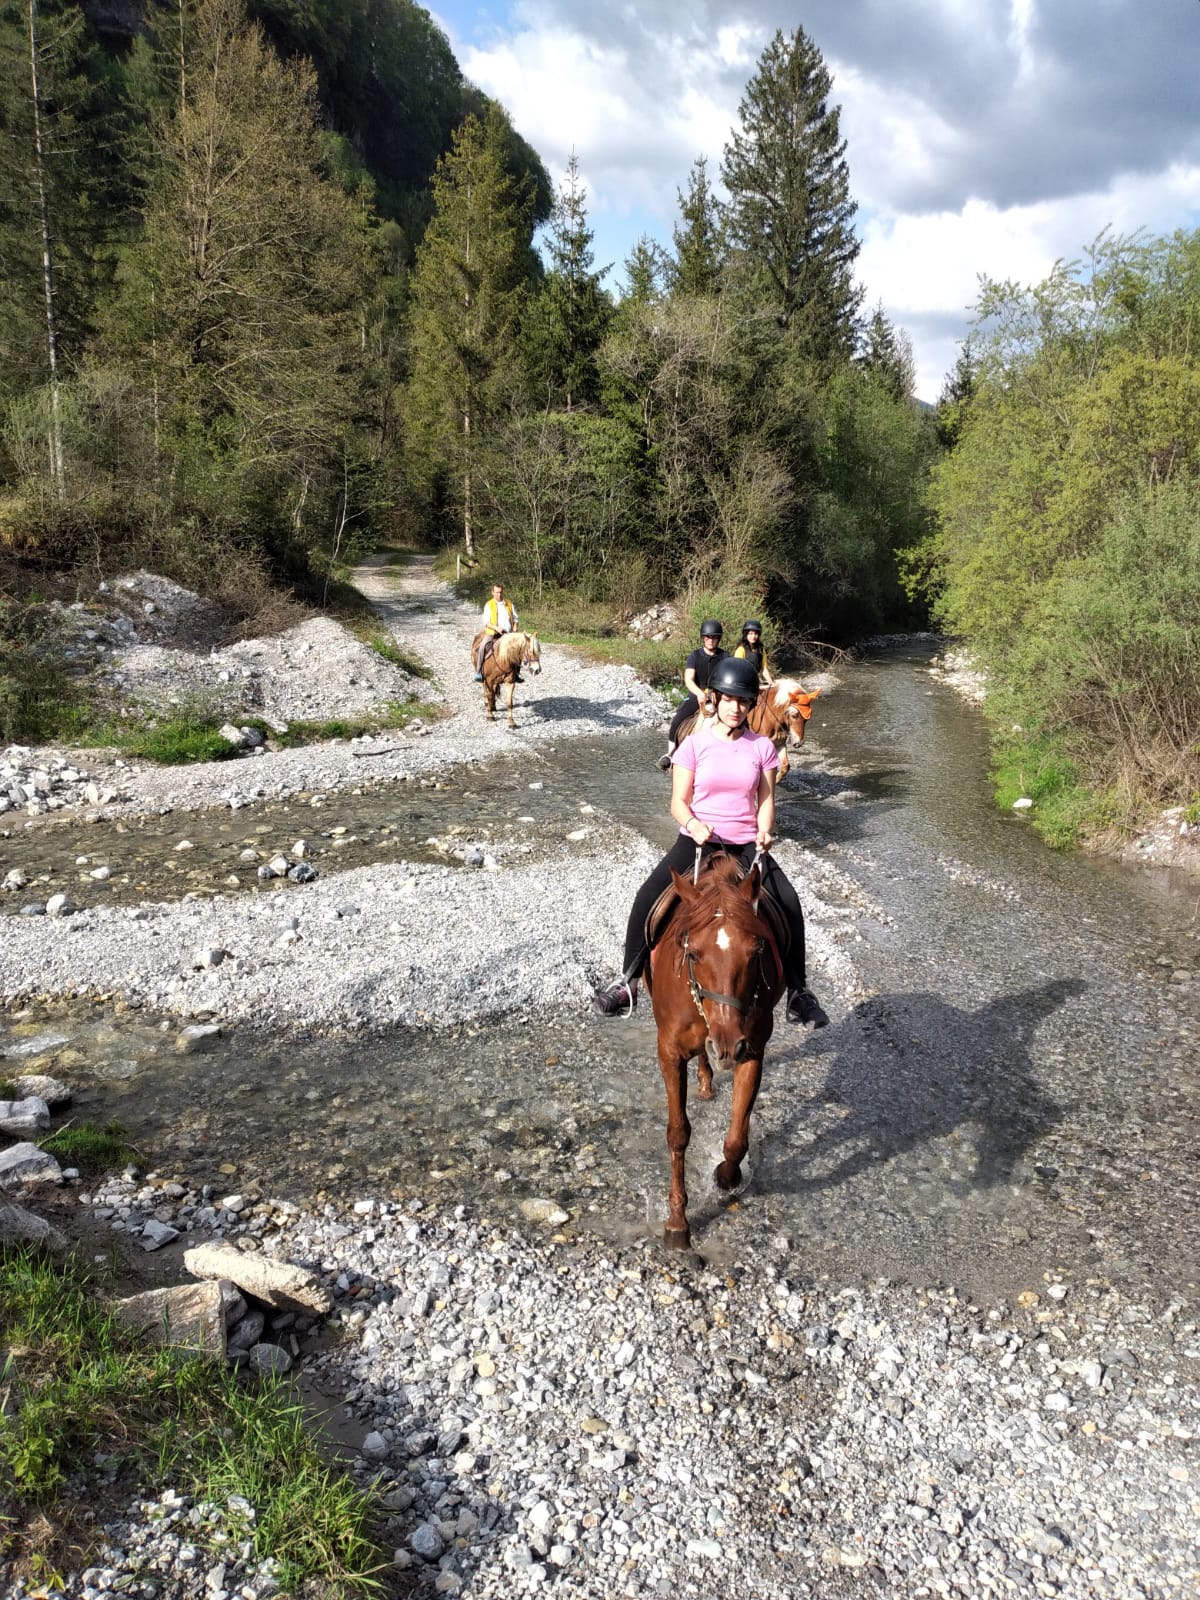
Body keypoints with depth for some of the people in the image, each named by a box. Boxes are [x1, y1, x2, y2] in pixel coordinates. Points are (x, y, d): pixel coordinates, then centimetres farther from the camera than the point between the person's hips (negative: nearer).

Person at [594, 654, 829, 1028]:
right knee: (648, 899, -22)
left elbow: (766, 799, 5)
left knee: (788, 905, -20)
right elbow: (679, 801, -3)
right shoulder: (695, 744, -3)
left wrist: (763, 831, -15)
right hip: (697, 840, -1)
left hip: (746, 845, 1)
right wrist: (693, 824, -24)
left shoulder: (762, 747, 3)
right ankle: (628, 983, -5)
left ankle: (797, 990, -2)